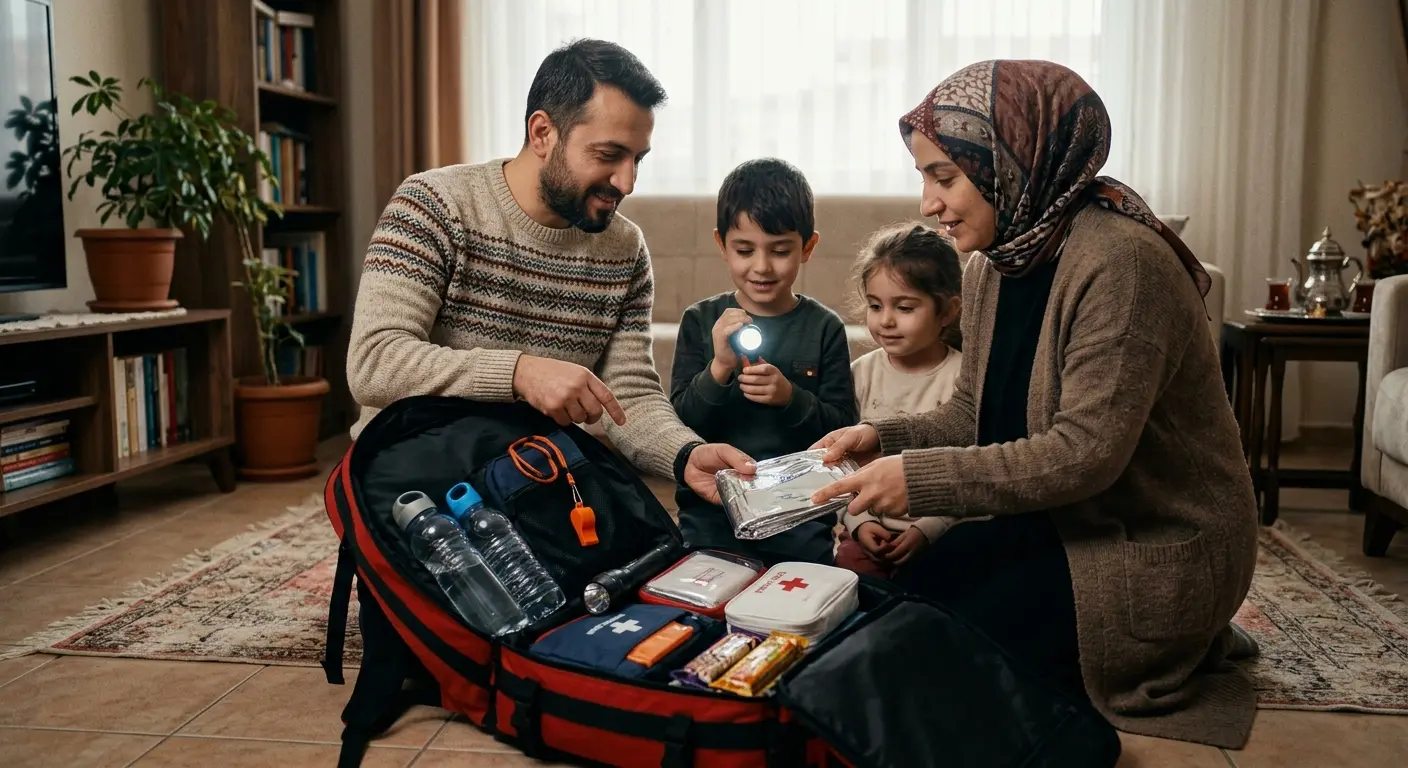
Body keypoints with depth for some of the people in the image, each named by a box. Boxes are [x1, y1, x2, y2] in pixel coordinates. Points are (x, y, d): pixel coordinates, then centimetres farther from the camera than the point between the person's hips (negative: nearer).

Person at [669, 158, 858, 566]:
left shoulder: (825, 328, -1)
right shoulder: (700, 321, 1)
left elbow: (843, 431, -4)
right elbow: (679, 426, -5)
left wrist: (791, 397, -21)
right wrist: (718, 369, -21)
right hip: (711, 507, 1)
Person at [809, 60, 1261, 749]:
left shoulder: (1121, 260, -25)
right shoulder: (991, 267, 2)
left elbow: (1085, 452, -29)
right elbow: (972, 413, 7)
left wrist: (919, 477, -31)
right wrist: (883, 437, -12)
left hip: (1157, 547, -8)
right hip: (1057, 520, 9)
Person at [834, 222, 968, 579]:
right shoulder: (861, 373, 5)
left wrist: (928, 530, -13)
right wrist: (859, 521, -5)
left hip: (939, 534, -3)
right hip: (871, 529, 3)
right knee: (849, 564, -21)